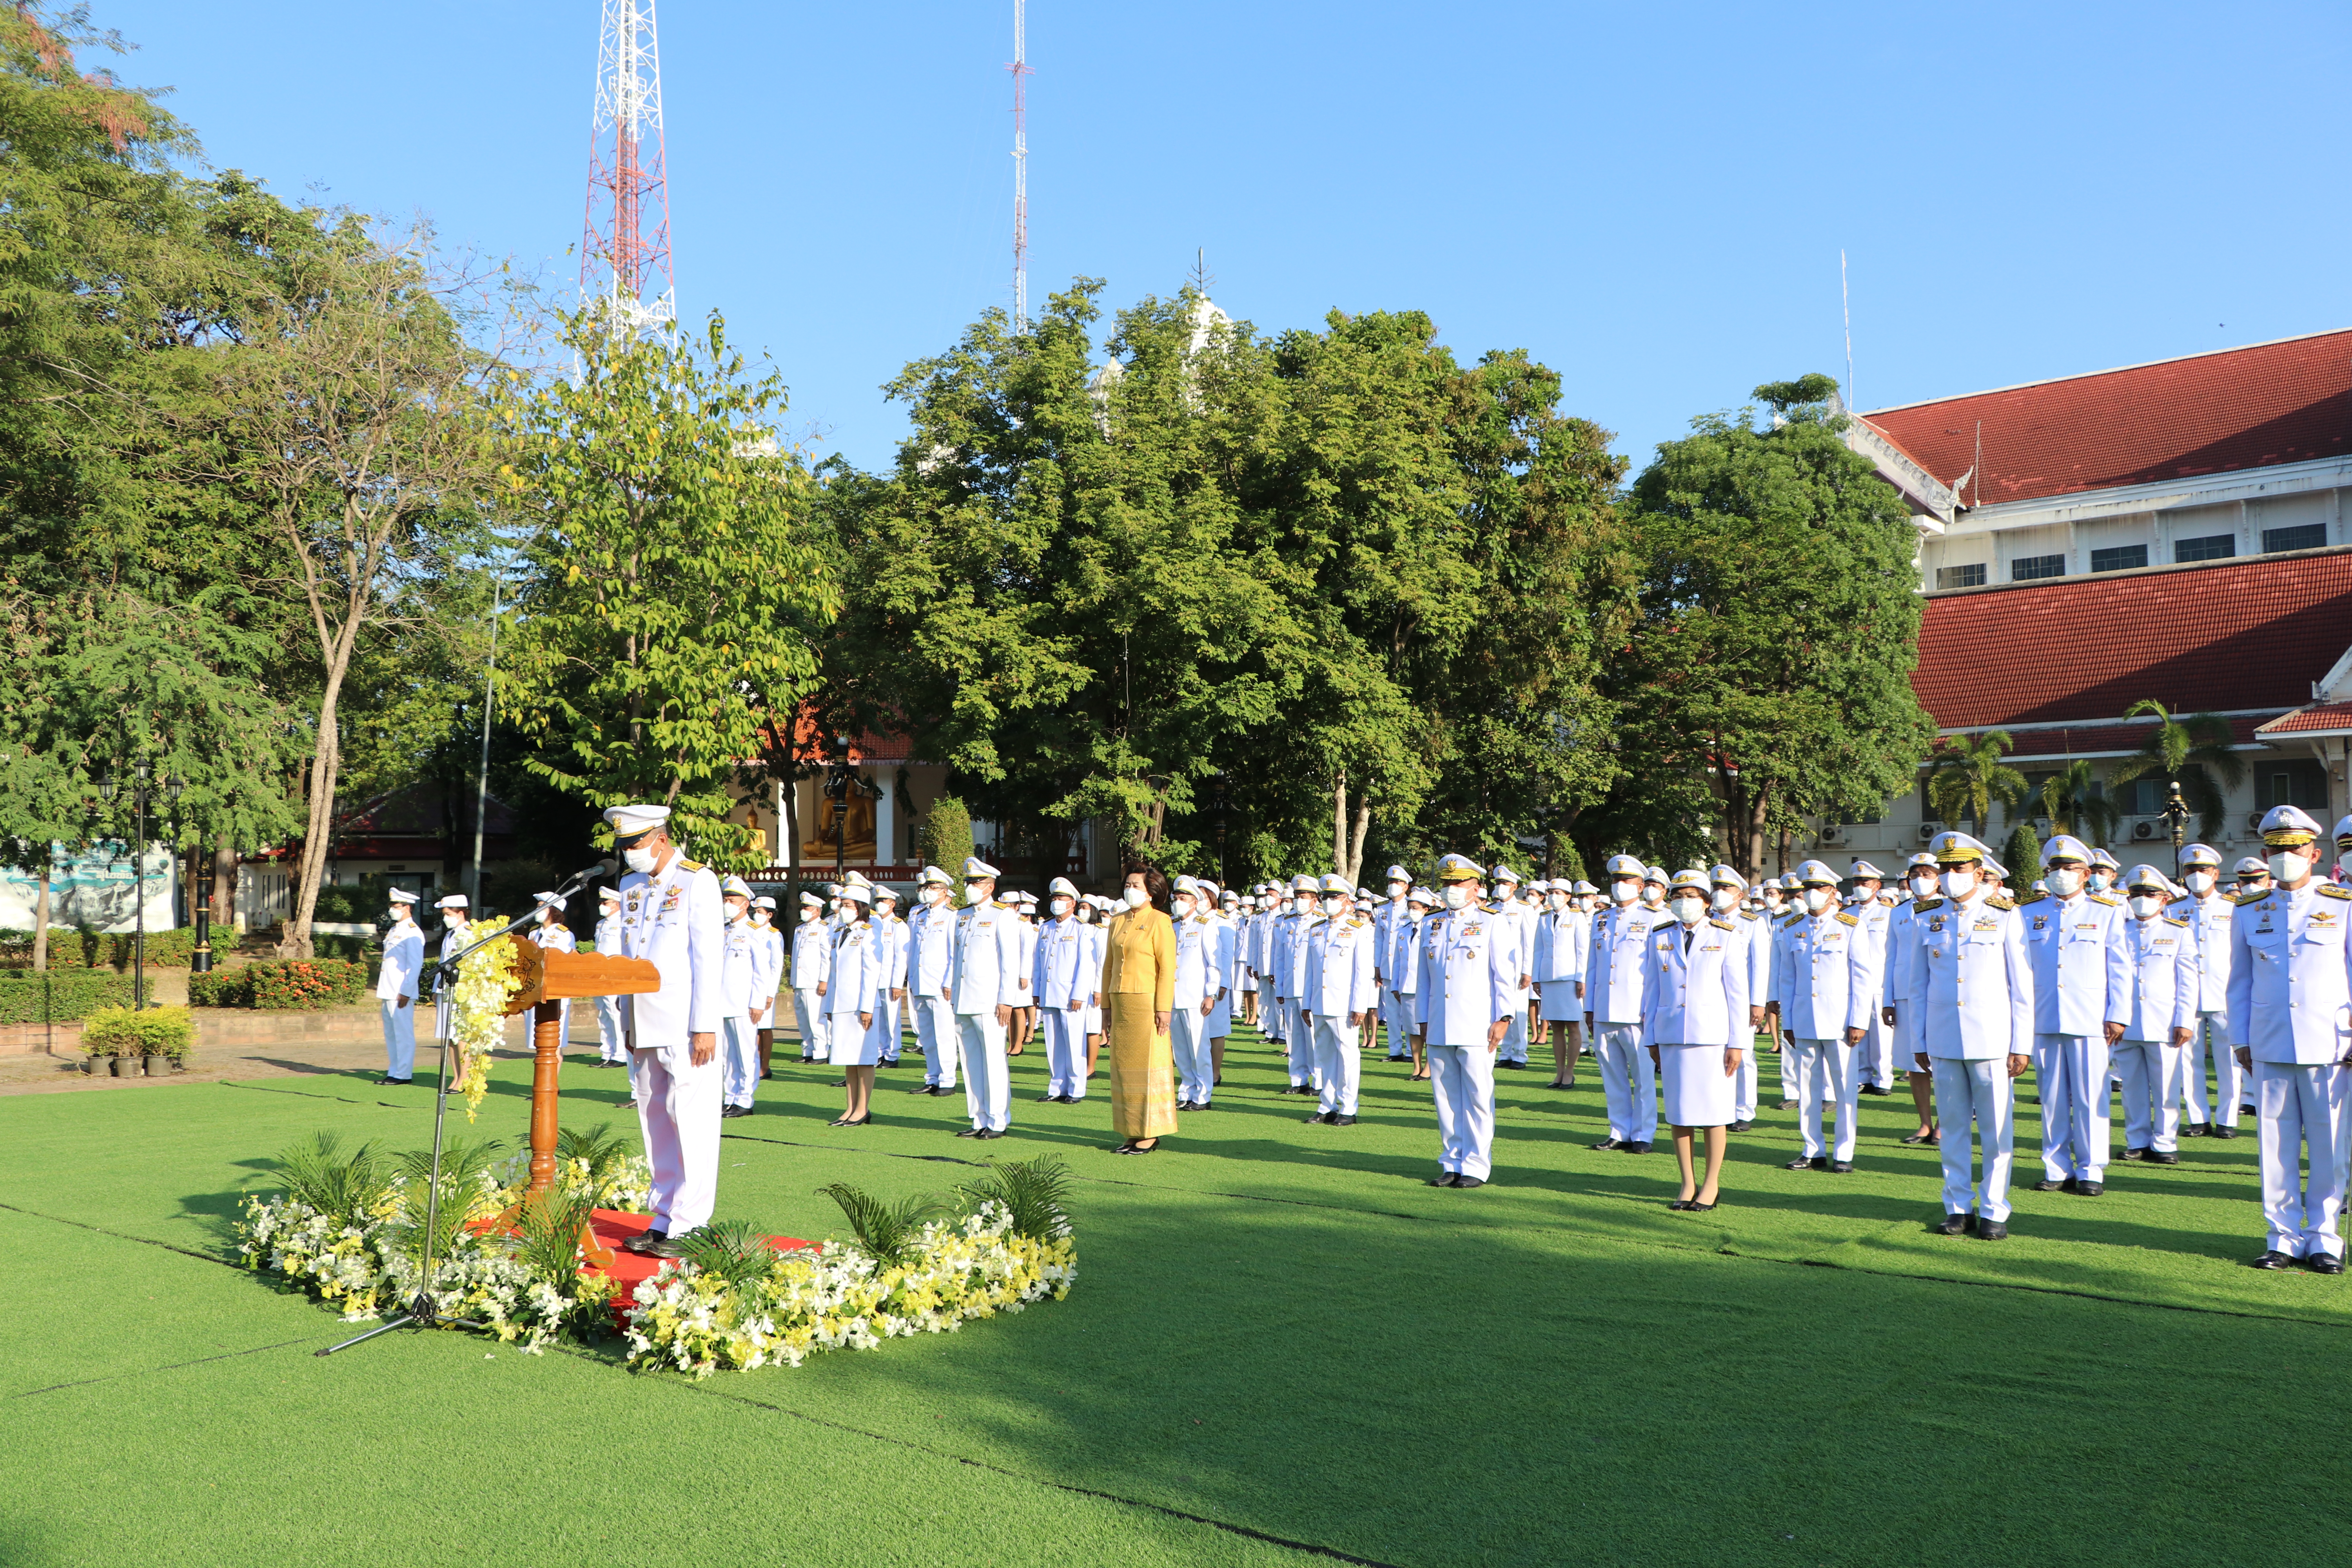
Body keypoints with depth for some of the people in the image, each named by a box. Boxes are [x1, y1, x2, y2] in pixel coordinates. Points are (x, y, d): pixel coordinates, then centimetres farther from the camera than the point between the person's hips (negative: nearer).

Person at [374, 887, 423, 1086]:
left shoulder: (412, 933, -10)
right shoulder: (394, 931, 17)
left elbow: (415, 965, -15)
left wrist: (405, 993, -18)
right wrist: (382, 991, 18)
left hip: (401, 994, -9)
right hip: (388, 993, 9)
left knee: (403, 1034, -4)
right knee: (391, 1034, 12)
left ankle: (404, 1074, 0)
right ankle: (394, 1072, 18)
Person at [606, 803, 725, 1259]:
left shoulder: (698, 881, -6)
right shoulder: (630, 883, 14)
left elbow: (709, 958, -10)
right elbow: (628, 954, 19)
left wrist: (705, 1027, -14)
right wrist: (627, 1020, 13)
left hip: (684, 1025, -7)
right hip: (644, 1026, 7)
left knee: (691, 1121, -5)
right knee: (655, 1121, 9)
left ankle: (689, 1226, -1)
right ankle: (663, 1221, 15)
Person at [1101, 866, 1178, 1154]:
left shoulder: (1159, 921, -6)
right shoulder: (1117, 922, 13)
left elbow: (1167, 968, -10)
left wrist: (1163, 1008, -16)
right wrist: (1106, 1005, 12)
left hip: (1146, 1003, -7)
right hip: (1120, 1003, 7)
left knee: (1147, 1066, -3)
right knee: (1123, 1066, 8)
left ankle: (1151, 1133, 4)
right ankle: (1132, 1132, 15)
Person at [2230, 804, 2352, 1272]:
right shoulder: (2249, 912, 8)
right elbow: (2240, 982, 13)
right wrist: (2240, 1041, 8)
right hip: (2269, 1049, 2)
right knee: (2276, 1146, 3)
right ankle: (2284, 1238, 13)